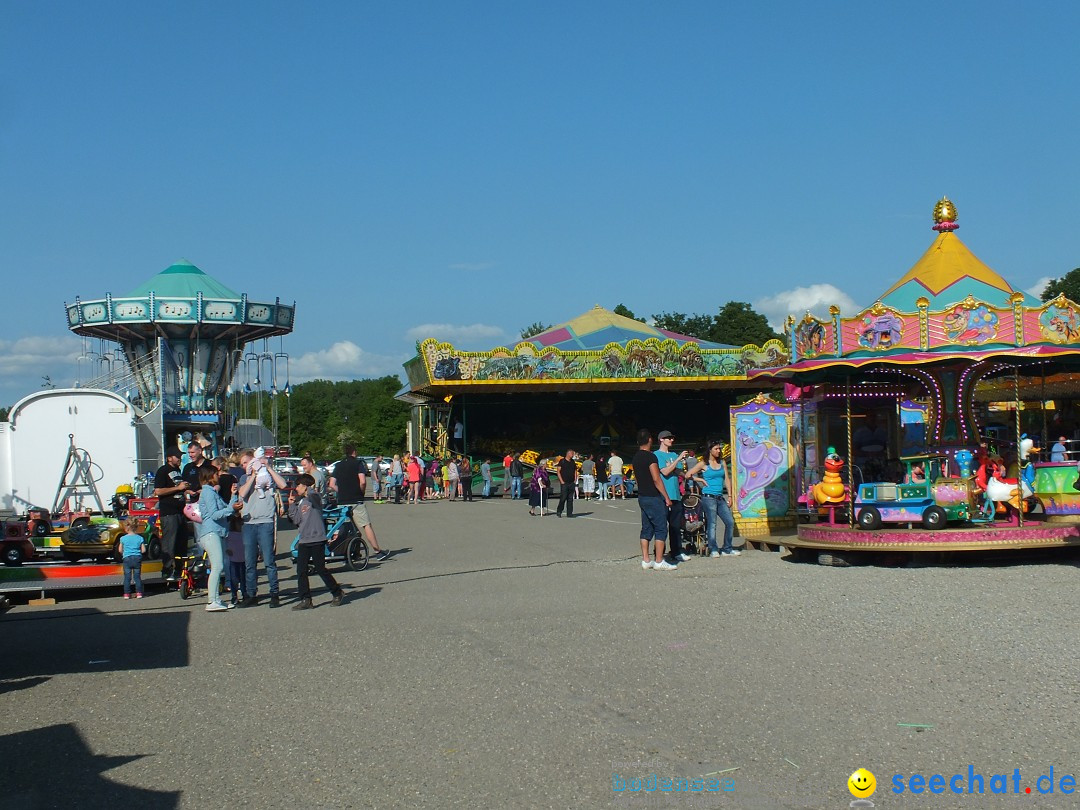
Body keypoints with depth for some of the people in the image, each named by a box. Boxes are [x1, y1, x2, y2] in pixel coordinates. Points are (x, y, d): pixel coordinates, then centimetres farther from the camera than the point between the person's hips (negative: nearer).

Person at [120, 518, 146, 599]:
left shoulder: (123, 538, -2)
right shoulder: (140, 538, 0)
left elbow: (120, 550, 2)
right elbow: (143, 550, -1)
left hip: (127, 559, -1)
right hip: (137, 558, 1)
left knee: (127, 577, 4)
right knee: (137, 576, 8)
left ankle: (126, 594, 3)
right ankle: (139, 593, 6)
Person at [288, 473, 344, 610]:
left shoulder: (315, 498, -6)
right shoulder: (300, 503, 14)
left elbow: (311, 494, -30)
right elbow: (296, 520, 8)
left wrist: (310, 489, -9)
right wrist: (292, 505, 3)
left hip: (317, 539, -7)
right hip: (303, 541, 7)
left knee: (320, 569, -1)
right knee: (301, 570, 1)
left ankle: (337, 594, 15)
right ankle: (305, 600, 5)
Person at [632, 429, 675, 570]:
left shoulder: (635, 458, 12)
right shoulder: (650, 456, -15)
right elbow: (656, 479, -18)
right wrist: (667, 497, -14)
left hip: (642, 497, 9)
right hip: (654, 497, -9)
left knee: (646, 529, 11)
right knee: (661, 529, -5)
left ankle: (646, 560, 10)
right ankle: (659, 562, -6)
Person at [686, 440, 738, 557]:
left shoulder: (722, 463, 13)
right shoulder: (703, 464, -1)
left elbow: (726, 479, 14)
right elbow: (688, 475, -2)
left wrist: (729, 496, 9)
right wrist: (701, 480, -2)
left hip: (720, 498, 6)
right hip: (708, 498, -6)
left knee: (730, 522, 1)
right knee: (712, 524, -5)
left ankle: (727, 549, 11)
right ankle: (713, 550, 2)